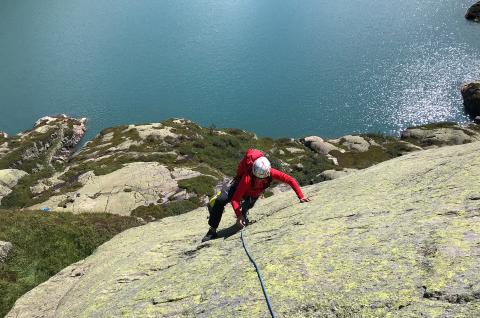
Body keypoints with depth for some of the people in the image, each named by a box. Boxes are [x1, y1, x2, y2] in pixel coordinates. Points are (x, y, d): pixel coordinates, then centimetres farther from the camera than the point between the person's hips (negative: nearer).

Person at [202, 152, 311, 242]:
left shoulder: (271, 173, -35)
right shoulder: (247, 179, -43)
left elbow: (290, 180, -28)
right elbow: (235, 199, -39)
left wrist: (301, 197, -31)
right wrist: (238, 216, -49)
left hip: (254, 195, 4)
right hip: (239, 187, -4)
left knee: (245, 210, -17)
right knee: (219, 201, -26)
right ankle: (212, 230, -12)